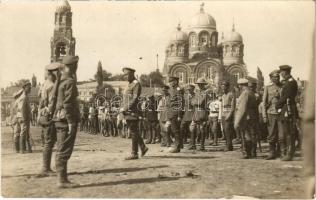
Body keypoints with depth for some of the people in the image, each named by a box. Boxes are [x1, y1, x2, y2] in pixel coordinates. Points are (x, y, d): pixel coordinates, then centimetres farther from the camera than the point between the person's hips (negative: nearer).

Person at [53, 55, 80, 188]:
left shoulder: (59, 80, 14)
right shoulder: (70, 82, -14)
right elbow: (68, 103, -19)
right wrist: (71, 122, -19)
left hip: (59, 119, 9)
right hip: (67, 119, -9)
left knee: (61, 150, 12)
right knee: (64, 151, -5)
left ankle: (62, 178, 20)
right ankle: (62, 180, -1)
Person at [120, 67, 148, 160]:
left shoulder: (136, 84, -8)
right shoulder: (129, 85, 20)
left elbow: (135, 98, -16)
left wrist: (126, 108, -19)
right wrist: (123, 109, 7)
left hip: (132, 111, -9)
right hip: (127, 112, 9)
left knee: (134, 132, -6)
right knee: (134, 132, 14)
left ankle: (134, 154, -3)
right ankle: (143, 147, 25)